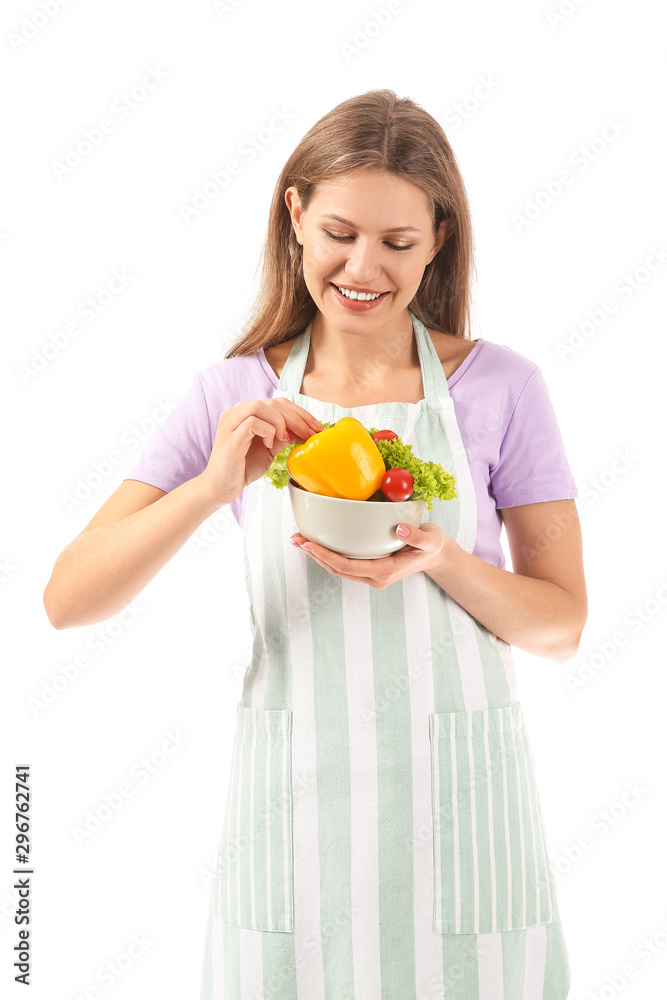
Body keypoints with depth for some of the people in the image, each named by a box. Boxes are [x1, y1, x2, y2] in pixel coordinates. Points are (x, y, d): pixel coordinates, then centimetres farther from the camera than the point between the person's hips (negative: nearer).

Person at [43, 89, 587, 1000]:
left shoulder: (499, 387, -3)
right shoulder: (235, 396, -1)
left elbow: (561, 624, 1)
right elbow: (67, 600, -6)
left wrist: (437, 559, -17)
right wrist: (213, 487, -21)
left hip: (457, 802, 0)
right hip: (294, 802, 1)